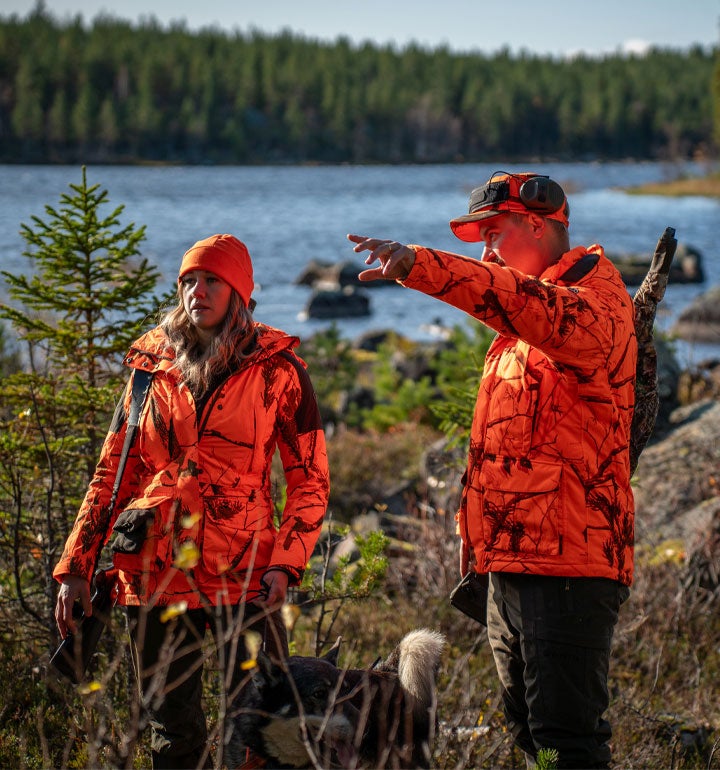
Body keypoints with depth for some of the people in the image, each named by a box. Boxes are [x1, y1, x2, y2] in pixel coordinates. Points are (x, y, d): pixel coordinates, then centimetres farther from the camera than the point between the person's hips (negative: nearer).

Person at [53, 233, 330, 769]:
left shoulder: (276, 369, 2)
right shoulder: (152, 367, 10)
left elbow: (311, 479, 3)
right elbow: (112, 474, 14)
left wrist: (285, 563, -11)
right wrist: (75, 567, 7)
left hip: (242, 578, -3)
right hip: (154, 577, 3)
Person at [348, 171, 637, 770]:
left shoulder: (597, 299, -9)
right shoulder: (520, 335, 24)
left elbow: (535, 307, -33)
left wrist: (418, 265, -42)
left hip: (565, 565, -10)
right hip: (513, 565, 10)